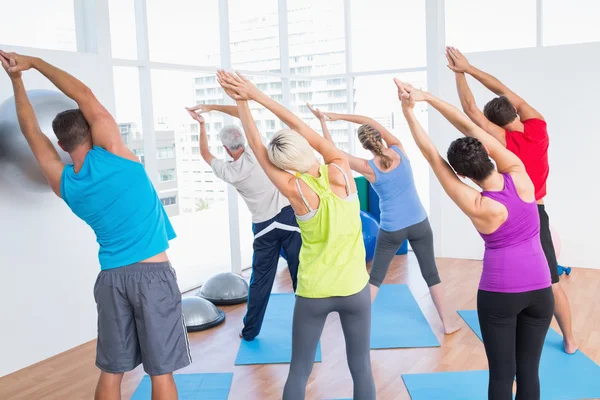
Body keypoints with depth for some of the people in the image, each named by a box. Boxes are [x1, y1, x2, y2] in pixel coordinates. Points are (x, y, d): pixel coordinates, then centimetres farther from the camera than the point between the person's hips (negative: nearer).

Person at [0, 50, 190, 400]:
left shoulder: (62, 183, 3)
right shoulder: (110, 154, -7)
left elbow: (32, 131, 16)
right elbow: (85, 95, 1)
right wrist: (34, 62, 10)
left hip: (111, 278, 4)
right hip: (153, 275, -4)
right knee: (161, 371, 2)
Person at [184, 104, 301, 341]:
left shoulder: (228, 171, -3)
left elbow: (205, 154, 18)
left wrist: (201, 125, 25)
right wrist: (212, 106, 7)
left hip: (264, 226, 1)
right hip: (288, 216, -1)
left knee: (260, 280, 13)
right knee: (300, 273, 4)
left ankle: (250, 331, 22)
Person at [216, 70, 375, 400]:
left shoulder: (296, 191, -16)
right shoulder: (340, 172, -15)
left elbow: (256, 146, -8)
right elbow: (309, 133, -8)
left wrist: (242, 102, -2)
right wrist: (259, 96, -7)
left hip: (313, 293, -1)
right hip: (354, 289, 1)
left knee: (299, 371, 14)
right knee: (361, 368, 14)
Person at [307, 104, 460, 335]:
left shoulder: (368, 168, -14)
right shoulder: (399, 150, -7)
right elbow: (372, 122, 2)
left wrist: (323, 121, -4)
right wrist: (340, 116, 0)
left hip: (391, 229, -2)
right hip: (419, 223, 2)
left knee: (375, 277, 12)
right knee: (431, 273, 14)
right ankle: (447, 322, 23)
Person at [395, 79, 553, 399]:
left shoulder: (477, 207, -19)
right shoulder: (519, 176, -11)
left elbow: (432, 156, -17)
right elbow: (471, 128, -10)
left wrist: (408, 112, -13)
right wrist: (427, 98, -9)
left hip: (498, 293, -4)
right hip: (540, 290, 4)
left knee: (501, 373, 8)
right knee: (529, 371, 13)